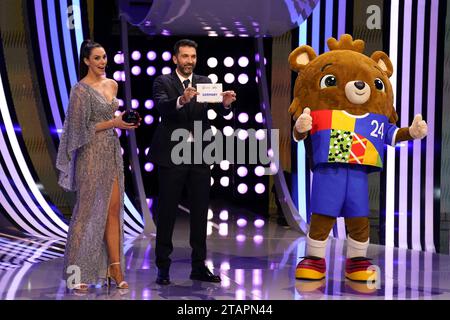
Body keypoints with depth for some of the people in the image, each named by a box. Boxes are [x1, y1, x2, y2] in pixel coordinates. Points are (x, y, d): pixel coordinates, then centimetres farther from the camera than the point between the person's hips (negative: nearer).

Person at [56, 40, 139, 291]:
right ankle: (76, 271, 7)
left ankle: (114, 266, 9)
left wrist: (122, 120, 6)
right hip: (92, 155, -7)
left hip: (113, 152, 7)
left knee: (114, 208, 5)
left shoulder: (112, 85, 12)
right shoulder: (81, 90, -10)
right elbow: (80, 128, -13)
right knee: (89, 210, -2)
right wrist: (113, 123, -15)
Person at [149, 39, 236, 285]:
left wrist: (226, 102, -29)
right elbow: (162, 106, -20)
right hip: (171, 155, -3)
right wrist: (182, 100, -40)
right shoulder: (163, 82, 0)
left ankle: (199, 266, 16)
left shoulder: (205, 83, 9)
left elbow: (220, 110, -6)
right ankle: (163, 267, 11)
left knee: (200, 212, 8)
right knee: (166, 212, 3)